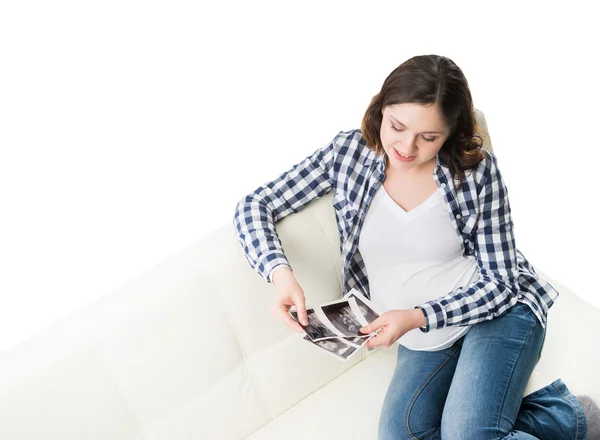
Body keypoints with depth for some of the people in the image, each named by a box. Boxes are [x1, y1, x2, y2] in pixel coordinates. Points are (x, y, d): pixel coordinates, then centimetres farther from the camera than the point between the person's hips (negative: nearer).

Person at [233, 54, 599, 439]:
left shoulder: (478, 169, -11)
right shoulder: (349, 152, -5)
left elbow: (499, 282, -8)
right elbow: (254, 207, -3)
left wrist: (417, 317, -23)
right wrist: (280, 272, -23)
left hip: (498, 312, -3)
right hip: (422, 341, 4)